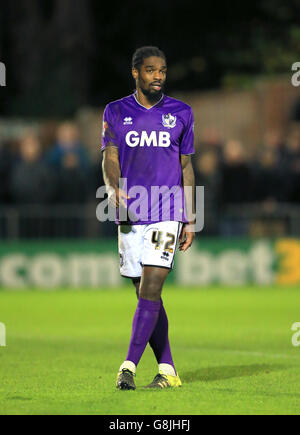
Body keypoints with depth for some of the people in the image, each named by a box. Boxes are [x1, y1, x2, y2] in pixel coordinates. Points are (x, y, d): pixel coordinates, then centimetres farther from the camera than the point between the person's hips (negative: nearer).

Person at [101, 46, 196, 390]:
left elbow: (186, 168, 12)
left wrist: (189, 221, 9)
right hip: (130, 216, 2)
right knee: (146, 294, 5)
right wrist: (113, 188, -23)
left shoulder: (181, 114, 8)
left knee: (150, 288, -15)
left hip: (167, 214, -2)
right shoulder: (116, 113, 8)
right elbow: (110, 159, 0)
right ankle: (167, 370, 14)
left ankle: (129, 366, -18)